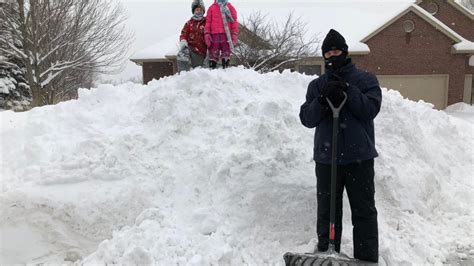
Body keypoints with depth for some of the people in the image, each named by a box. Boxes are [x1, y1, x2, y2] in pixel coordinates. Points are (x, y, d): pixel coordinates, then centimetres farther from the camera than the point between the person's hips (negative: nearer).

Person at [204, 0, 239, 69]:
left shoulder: (230, 8, 12)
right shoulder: (212, 8, 14)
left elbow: (234, 21, 6)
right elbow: (208, 22, 10)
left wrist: (235, 34, -3)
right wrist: (207, 34, 0)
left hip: (226, 35, 0)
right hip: (214, 35, 0)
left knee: (226, 53, 1)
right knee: (213, 53, 0)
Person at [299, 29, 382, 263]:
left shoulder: (365, 79, 6)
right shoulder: (317, 85, 12)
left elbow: (371, 109, -9)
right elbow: (307, 119, 1)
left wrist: (347, 91, -17)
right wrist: (323, 100, -15)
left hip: (359, 157, -2)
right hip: (326, 158, 2)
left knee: (364, 212, 5)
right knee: (327, 213, 8)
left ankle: (367, 260, 15)